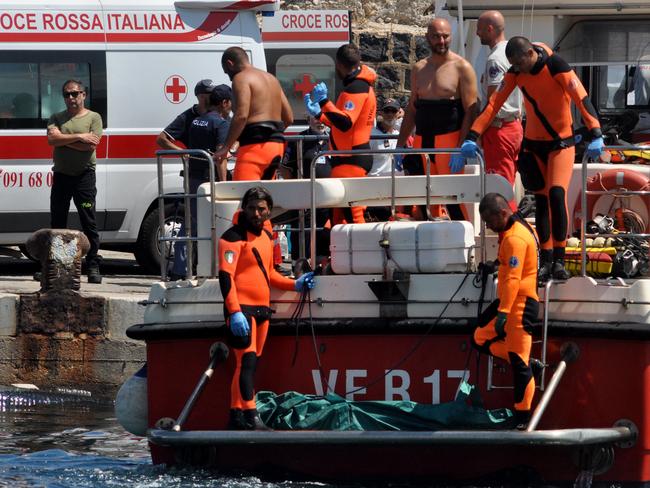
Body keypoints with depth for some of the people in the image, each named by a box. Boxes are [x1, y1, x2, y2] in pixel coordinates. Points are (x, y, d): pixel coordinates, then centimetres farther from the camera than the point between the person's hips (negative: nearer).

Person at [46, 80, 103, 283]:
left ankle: (93, 266, -4)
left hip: (84, 175, -3)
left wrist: (63, 139, -8)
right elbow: (51, 139, -7)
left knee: (89, 223, -6)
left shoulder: (94, 118, 3)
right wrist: (79, 137, -12)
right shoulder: (57, 118, 12)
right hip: (61, 176, 3)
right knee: (57, 223, 6)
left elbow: (91, 145, -11)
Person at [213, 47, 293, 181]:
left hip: (256, 144, -9)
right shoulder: (271, 79, 22)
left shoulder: (241, 78, -5)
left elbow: (241, 115, -18)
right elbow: (289, 117, 22)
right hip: (277, 144, 9)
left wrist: (226, 147, -16)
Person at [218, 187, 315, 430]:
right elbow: (225, 275, -16)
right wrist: (235, 312, -24)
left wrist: (294, 285, 16)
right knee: (247, 360, -16)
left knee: (250, 363, 9)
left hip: (262, 309, 8)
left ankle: (237, 416, 13)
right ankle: (249, 416, -22)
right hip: (241, 309, -8)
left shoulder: (265, 235, 17)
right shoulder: (234, 237, -9)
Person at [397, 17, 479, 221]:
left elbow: (470, 111, -8)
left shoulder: (461, 68, -2)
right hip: (422, 142, 6)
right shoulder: (419, 70, 15)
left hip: (449, 141, -6)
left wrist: (461, 149, -16)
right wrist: (400, 146, 14)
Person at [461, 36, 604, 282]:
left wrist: (596, 135, -38)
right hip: (533, 143, 5)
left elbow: (581, 98, -27)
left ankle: (559, 261, -13)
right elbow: (494, 103, -5)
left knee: (556, 194, -18)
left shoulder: (555, 67, -20)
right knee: (541, 200, 5)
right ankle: (546, 262, 9)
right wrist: (473, 137, -14)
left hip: (561, 142, -5)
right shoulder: (515, 73, -5)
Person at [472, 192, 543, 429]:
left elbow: (513, 278, -27)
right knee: (480, 339, 13)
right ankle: (531, 365, 16)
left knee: (519, 361, -7)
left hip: (520, 304, -11)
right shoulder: (519, 229, 12)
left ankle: (523, 418, -2)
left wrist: (503, 312, -32)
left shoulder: (515, 239, -20)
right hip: (508, 302, 11)